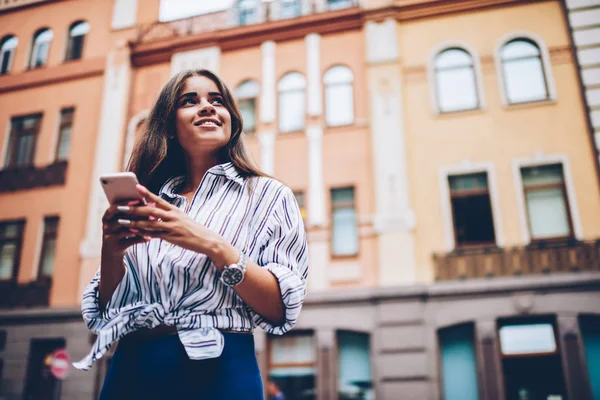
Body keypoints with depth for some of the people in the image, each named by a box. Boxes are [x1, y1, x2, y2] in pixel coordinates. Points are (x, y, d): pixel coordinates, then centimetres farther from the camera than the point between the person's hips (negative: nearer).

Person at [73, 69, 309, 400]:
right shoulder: (145, 204, 9)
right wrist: (111, 253, -9)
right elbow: (103, 314, 10)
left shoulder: (268, 195, -1)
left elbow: (282, 309, -9)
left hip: (217, 371, -3)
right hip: (129, 370, 4)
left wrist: (213, 246, -21)